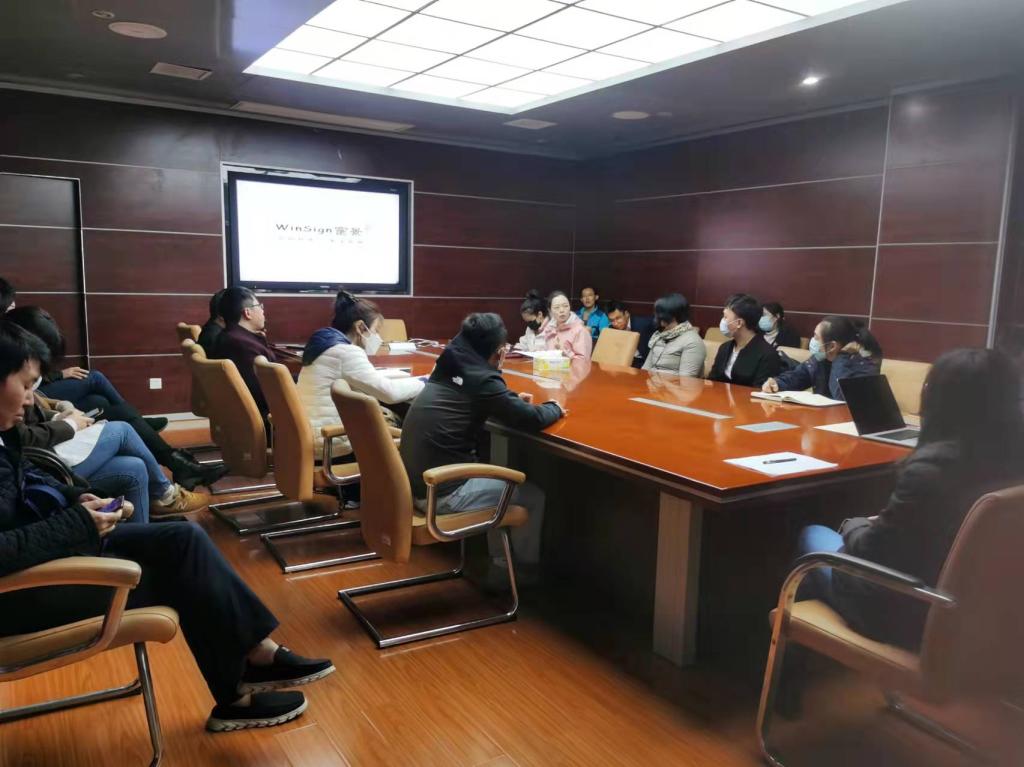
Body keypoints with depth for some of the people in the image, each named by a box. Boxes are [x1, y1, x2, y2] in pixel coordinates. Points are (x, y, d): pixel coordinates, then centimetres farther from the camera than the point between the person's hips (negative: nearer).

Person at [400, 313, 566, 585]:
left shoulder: (449, 368, 6)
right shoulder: (482, 379, -16)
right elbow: (533, 419, -14)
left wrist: (511, 398, 20)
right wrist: (555, 407, 7)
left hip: (416, 481, 8)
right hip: (441, 493, -8)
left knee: (501, 479, 28)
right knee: (533, 495, 10)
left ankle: (500, 563, 33)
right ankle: (527, 568, 31)